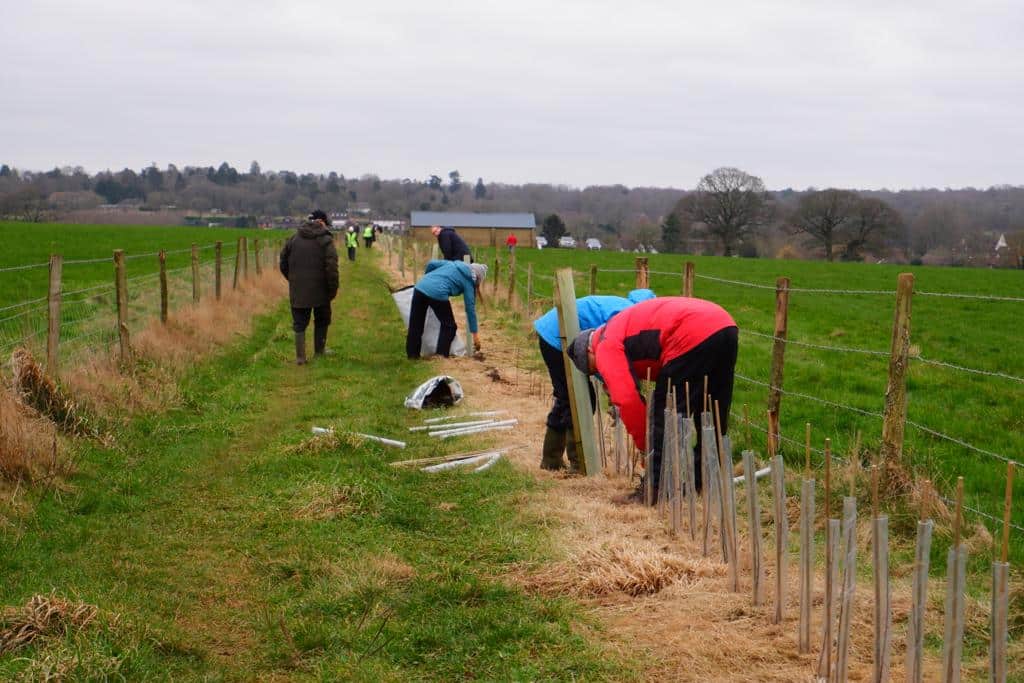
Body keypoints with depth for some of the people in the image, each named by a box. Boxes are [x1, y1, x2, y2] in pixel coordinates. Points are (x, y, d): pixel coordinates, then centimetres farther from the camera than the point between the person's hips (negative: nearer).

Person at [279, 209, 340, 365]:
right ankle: (319, 352, 25)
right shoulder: (326, 241, -8)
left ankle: (300, 357, 3)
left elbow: (283, 264, 11)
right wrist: (333, 289, -6)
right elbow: (331, 268, -15)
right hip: (320, 292, -2)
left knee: (299, 324, 8)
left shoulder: (293, 239, 6)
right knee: (321, 322, 18)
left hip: (297, 292, 3)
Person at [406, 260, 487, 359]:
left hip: (420, 287, 6)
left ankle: (412, 355, 22)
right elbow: (470, 307, 11)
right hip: (437, 293, -5)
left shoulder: (453, 264, 25)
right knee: (449, 326, 15)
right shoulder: (468, 281, 12)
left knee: (415, 326, 15)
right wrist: (475, 333, 16)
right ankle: (441, 355, 10)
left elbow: (431, 264, 18)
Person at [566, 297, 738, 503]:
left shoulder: (606, 347, 5)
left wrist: (646, 447, 7)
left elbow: (627, 400, -5)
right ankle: (701, 484, 32)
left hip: (694, 337, -10)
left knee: (666, 417, 2)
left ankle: (654, 491, 6)